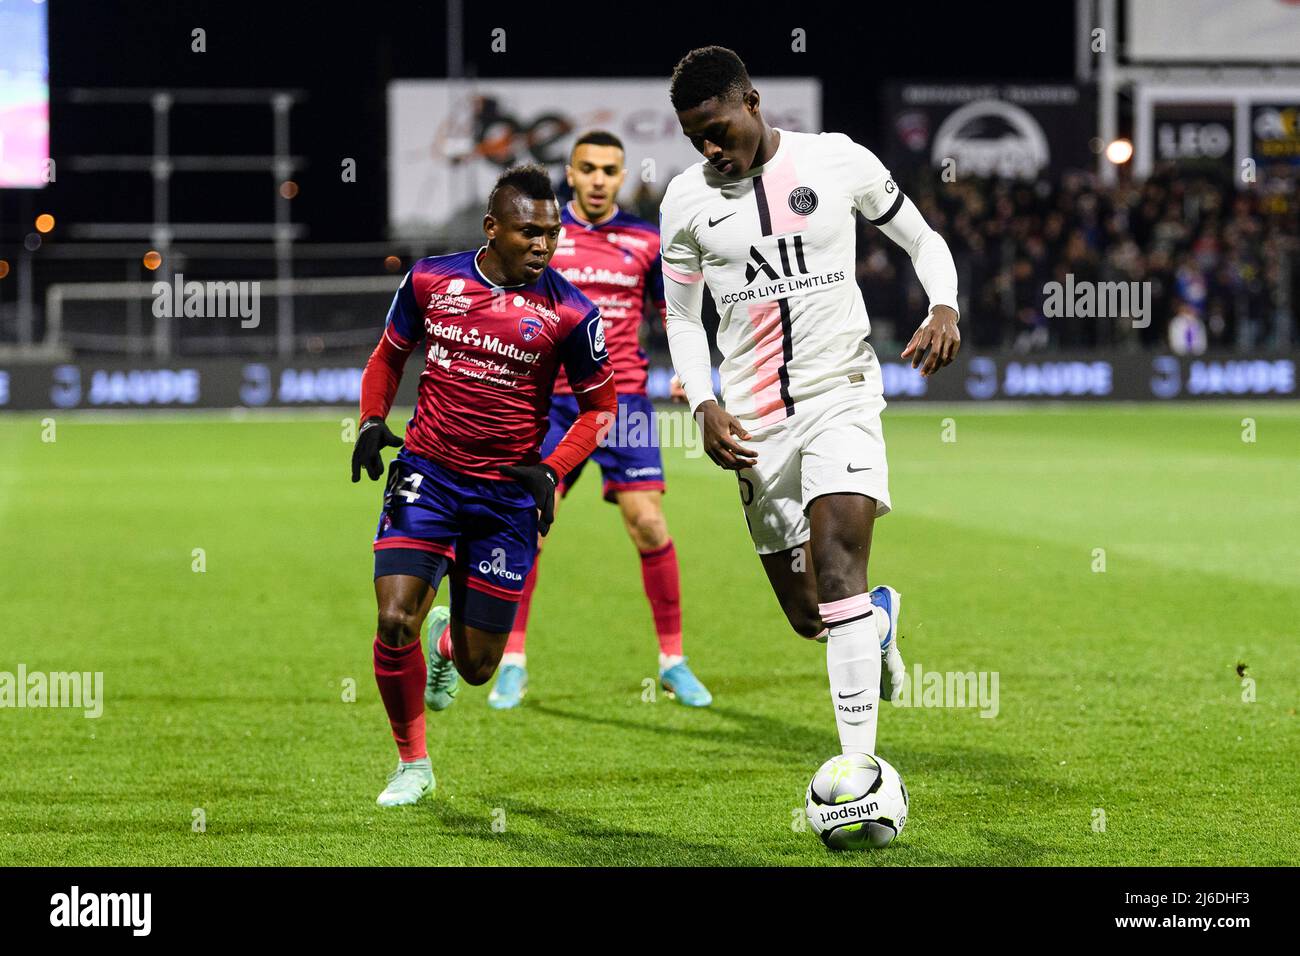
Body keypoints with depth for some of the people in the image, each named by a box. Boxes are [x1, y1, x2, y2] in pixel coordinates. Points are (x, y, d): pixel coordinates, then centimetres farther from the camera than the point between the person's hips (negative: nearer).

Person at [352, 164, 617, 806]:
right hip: (426, 474, 1)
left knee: (478, 667, 3)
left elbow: (599, 407, 4)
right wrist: (372, 421, -2)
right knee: (394, 623, -16)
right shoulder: (432, 280, -1)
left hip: (507, 495, -1)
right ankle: (412, 764, 8)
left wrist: (552, 471, -11)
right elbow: (389, 356, 15)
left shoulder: (569, 313, -7)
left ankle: (447, 643, 44)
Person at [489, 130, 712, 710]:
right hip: (550, 397, 0)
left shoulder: (645, 242, 5)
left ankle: (673, 661, 6)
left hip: (623, 396, 0)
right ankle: (513, 663, 3)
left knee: (648, 525, -7)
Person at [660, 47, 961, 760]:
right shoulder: (686, 201, 2)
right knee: (808, 617, 6)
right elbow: (682, 318, 14)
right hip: (755, 424, 3)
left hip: (841, 397, -3)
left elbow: (922, 240, 11)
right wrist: (704, 406, -3)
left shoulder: (839, 161, -2)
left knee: (836, 564, -23)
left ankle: (861, 769, -27)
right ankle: (879, 620, 44)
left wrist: (945, 308, -10)